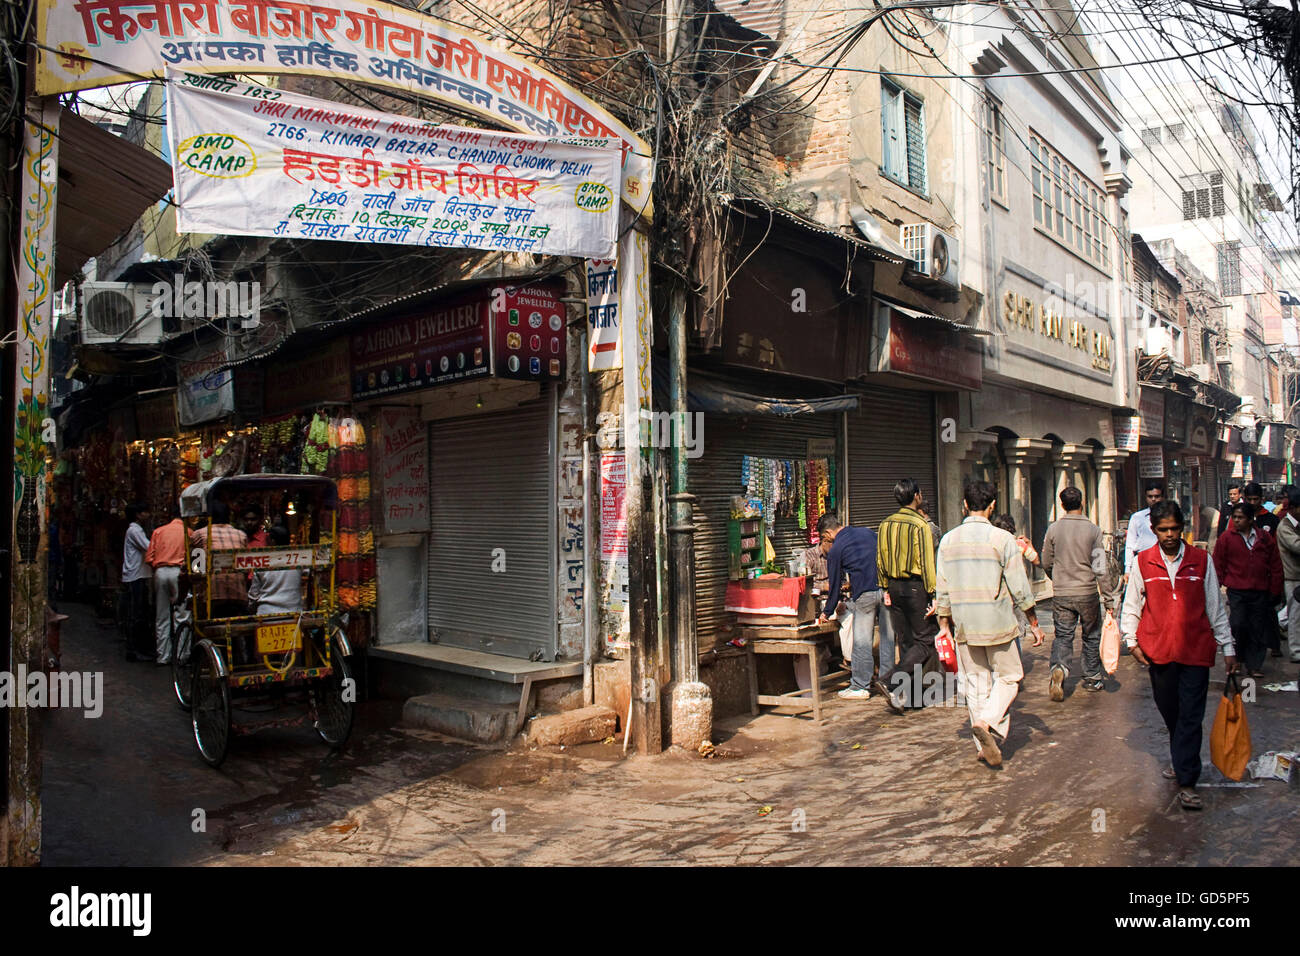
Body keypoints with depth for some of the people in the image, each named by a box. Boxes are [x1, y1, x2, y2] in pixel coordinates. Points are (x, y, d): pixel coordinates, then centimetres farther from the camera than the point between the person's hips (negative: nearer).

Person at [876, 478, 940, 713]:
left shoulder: (886, 524, 6)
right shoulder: (920, 524, -14)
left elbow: (880, 559, 10)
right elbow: (927, 562, -16)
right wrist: (934, 594, -14)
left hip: (895, 587, 7)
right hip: (916, 587, -7)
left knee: (905, 641, 14)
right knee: (926, 641, 1)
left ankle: (908, 694, 17)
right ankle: (890, 681, -13)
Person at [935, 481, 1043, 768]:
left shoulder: (948, 541, 2)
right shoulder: (1001, 538, -10)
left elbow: (942, 592, 6)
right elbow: (1020, 588, -7)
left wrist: (945, 627, 15)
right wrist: (1034, 623, 5)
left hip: (964, 626, 4)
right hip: (997, 624, -4)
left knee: (976, 682, 12)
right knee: (1009, 676, 11)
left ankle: (983, 746, 15)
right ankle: (986, 722, -10)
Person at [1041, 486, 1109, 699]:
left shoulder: (1053, 528, -2)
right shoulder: (1093, 530, -6)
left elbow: (1046, 564, 6)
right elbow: (1100, 567, -7)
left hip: (1061, 594, 1)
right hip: (1087, 593, 0)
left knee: (1063, 636, 6)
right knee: (1091, 636, 16)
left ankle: (1059, 667, -19)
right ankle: (1092, 677, 26)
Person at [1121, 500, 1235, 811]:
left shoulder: (1201, 560, 3)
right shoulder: (1142, 562, 2)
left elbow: (1215, 607, 8)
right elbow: (1131, 605, 8)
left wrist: (1227, 646, 8)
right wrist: (1131, 641, -1)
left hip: (1195, 649, -1)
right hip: (1158, 650, 1)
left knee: (1191, 716, -3)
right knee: (1169, 712, 13)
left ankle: (1186, 782, 1)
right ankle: (1180, 760, 36)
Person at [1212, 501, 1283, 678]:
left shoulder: (1265, 538, 6)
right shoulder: (1226, 538, 0)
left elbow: (1275, 567, 12)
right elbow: (1218, 565, 5)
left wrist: (1275, 591, 9)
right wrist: (1223, 584, 1)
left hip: (1260, 592, 2)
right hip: (1236, 591, -2)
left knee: (1258, 629, 6)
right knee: (1238, 624, -11)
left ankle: (1254, 665, 16)